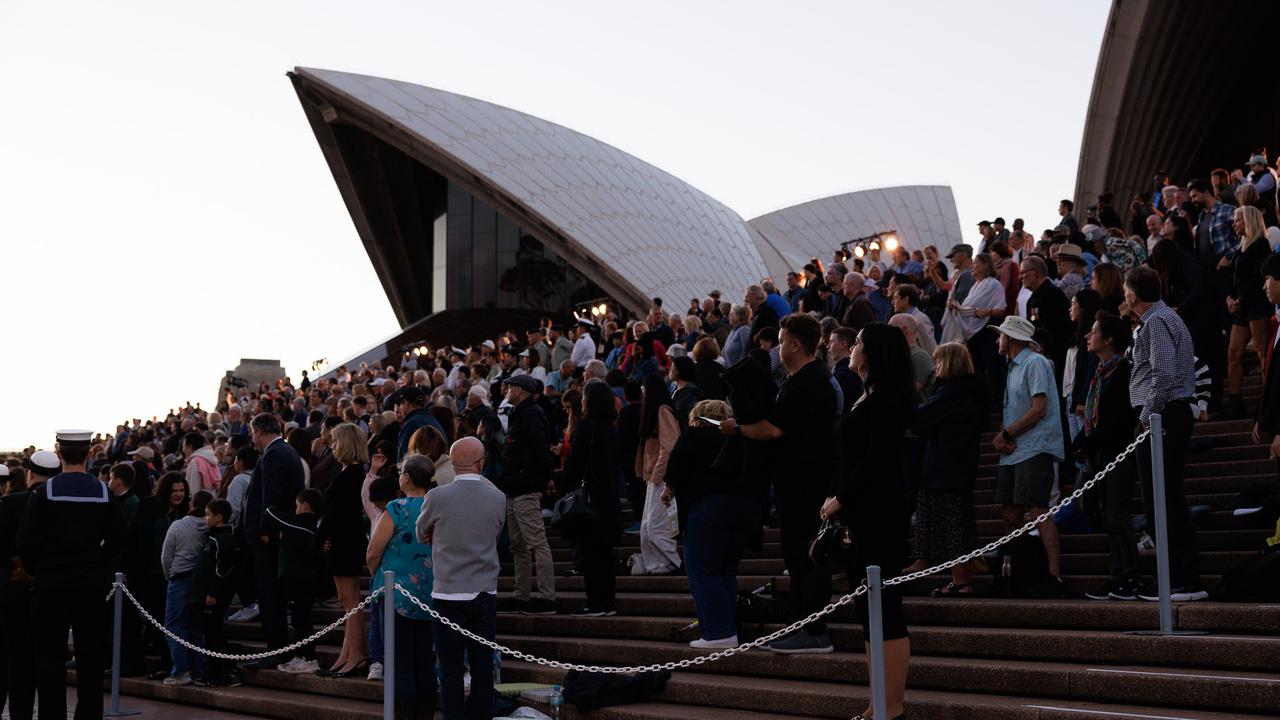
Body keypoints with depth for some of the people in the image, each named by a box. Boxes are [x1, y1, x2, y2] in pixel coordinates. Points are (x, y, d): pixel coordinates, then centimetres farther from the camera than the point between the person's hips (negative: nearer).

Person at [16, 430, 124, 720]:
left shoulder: (45, 492, -9)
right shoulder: (104, 492, -2)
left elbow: (27, 540, -9)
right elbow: (116, 538, 3)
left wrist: (31, 569, 7)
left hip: (52, 584, -2)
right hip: (92, 585, 2)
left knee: (50, 656, 6)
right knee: (90, 656, 8)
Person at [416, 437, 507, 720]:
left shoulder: (437, 497, -10)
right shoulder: (498, 498, -4)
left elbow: (421, 534, 7)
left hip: (448, 593, -2)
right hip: (485, 595, 2)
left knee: (451, 672, 4)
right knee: (483, 669, 10)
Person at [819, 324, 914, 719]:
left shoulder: (885, 396, -11)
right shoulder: (867, 397, 17)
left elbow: (877, 458, -18)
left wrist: (841, 499, -12)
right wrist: (834, 496, 5)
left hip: (879, 512, -10)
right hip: (858, 512, 10)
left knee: (884, 607, -6)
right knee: (867, 607, 10)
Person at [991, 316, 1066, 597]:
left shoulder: (1035, 363, -8)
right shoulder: (1013, 366, 21)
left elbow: (1039, 409, -16)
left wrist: (1006, 434, -11)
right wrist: (1000, 436, 1)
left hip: (1035, 449, -9)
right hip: (1013, 451, 9)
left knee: (1037, 510, -15)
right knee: (1010, 513, 8)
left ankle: (1054, 577, -16)